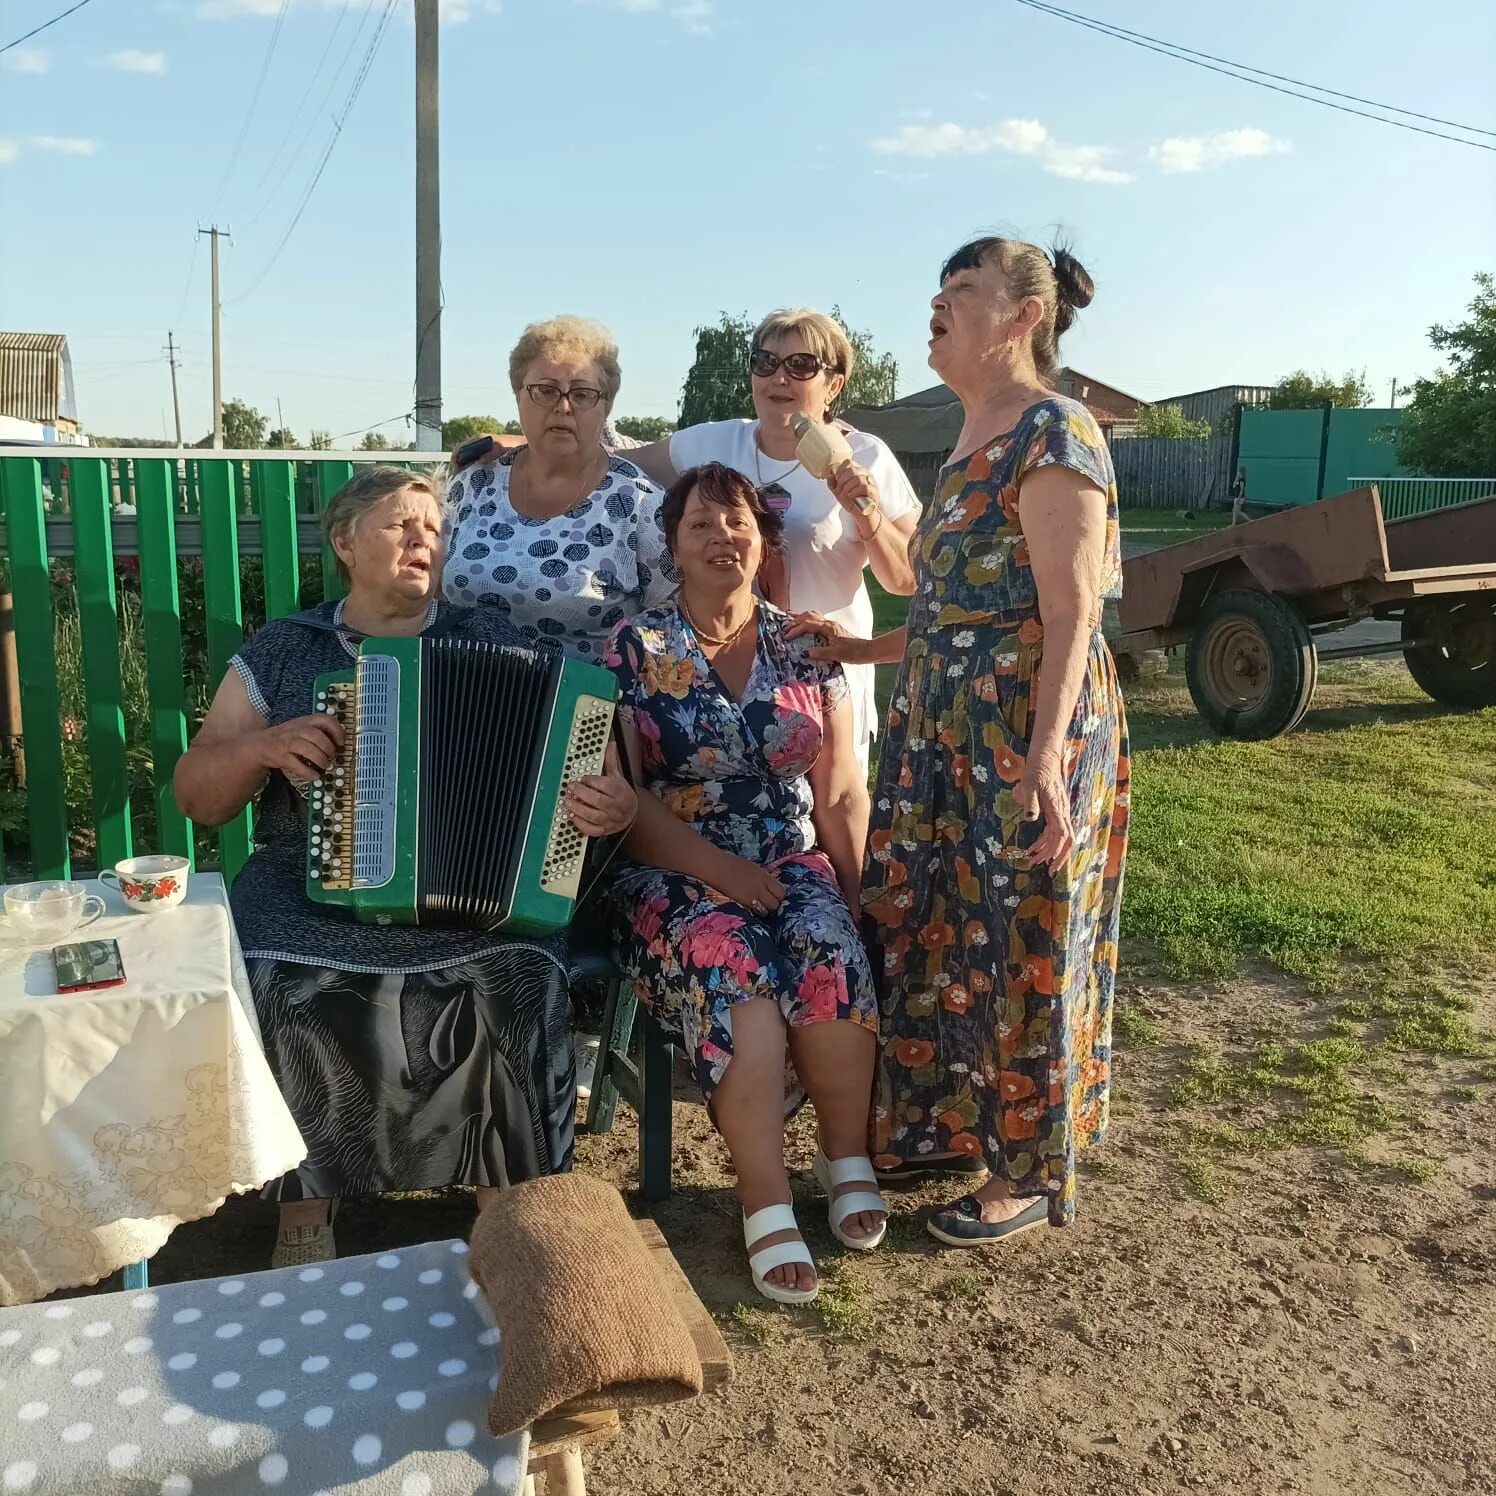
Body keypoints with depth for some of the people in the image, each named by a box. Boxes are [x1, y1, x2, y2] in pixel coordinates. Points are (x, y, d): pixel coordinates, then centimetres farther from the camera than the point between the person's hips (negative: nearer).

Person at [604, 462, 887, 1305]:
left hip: (794, 866, 3)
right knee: (733, 968, -33)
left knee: (831, 951, -29)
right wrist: (719, 868, -16)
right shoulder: (635, 650, 1)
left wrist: (855, 891, -5)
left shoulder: (806, 650, 9)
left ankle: (849, 1155, -8)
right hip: (677, 875, -2)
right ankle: (767, 1202, -25)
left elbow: (843, 793, 8)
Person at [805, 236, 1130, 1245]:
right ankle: (944, 1127, 32)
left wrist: (1044, 756, -27)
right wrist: (863, 650, 22)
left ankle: (1034, 1171, 21)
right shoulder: (972, 441, 15)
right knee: (930, 933, 14)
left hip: (1024, 735, -9)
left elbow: (1071, 609, -19)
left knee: (1019, 948, 3)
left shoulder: (1054, 432, -11)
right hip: (943, 730, 9)